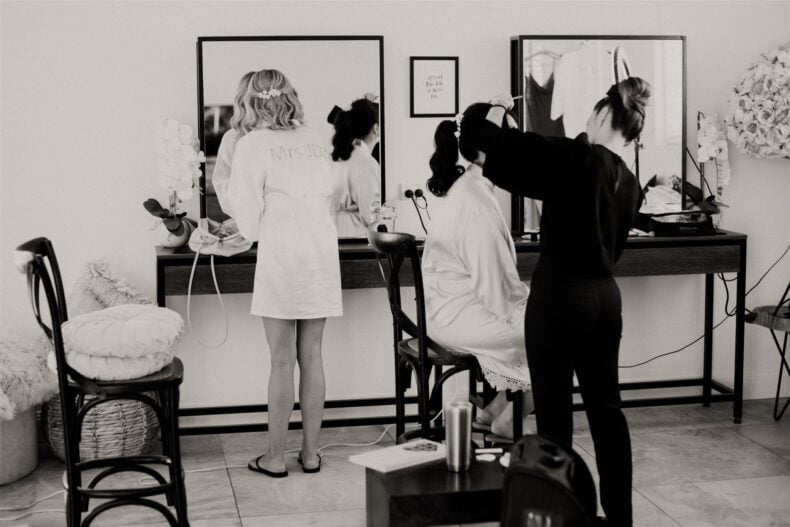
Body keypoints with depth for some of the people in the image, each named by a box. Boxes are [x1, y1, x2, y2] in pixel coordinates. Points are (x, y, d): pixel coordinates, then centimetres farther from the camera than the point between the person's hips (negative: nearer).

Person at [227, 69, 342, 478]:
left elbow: (248, 215, -4)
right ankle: (310, 452, 15)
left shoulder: (252, 145, -2)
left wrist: (252, 230, 18)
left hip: (281, 255, -4)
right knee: (311, 355, 9)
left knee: (282, 360, 1)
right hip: (322, 251, 4)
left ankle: (276, 457, 9)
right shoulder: (313, 140, 11)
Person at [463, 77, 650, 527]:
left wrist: (495, 114, 5)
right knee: (606, 406, 15)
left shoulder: (577, 159, -14)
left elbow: (486, 139, -18)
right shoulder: (630, 184, 7)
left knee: (555, 411, 3)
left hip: (560, 296, -7)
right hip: (605, 296, 7)